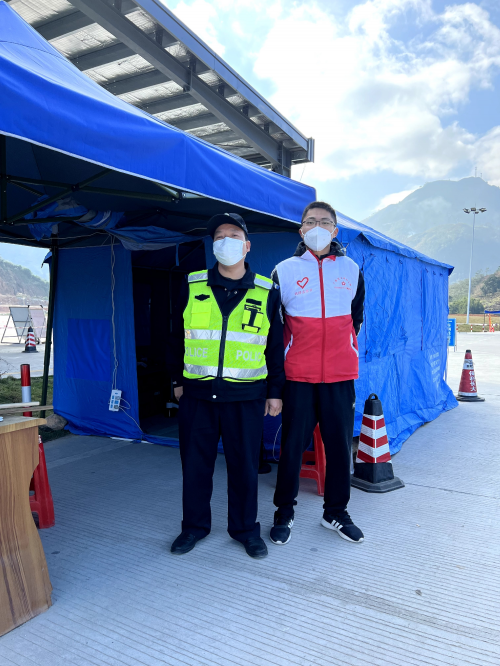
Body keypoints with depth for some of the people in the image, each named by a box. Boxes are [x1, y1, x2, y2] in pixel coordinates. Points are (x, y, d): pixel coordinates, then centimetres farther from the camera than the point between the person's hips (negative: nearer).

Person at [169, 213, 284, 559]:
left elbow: (275, 346, 6)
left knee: (244, 465, 8)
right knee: (195, 462, 10)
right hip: (197, 393, 1)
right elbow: (178, 336, 12)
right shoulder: (193, 286, 4)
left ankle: (245, 528, 28)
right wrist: (179, 380, 12)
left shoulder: (267, 292, 2)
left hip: (245, 395, -1)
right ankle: (195, 525, 31)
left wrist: (275, 391, 4)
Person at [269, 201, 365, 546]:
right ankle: (285, 512, 22)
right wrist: (281, 359, 7)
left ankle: (336, 511, 27)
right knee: (292, 445, 4)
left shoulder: (351, 269, 8)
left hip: (341, 375, 2)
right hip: (298, 376, -2)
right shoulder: (285, 271, 2)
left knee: (340, 444, 9)